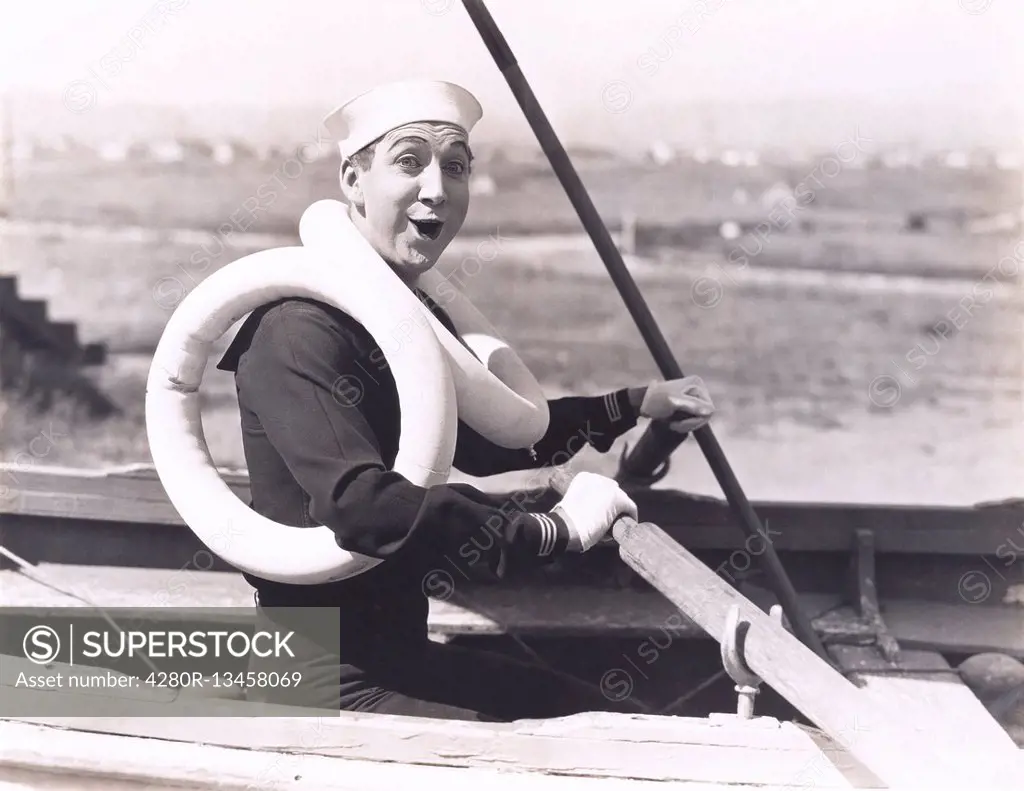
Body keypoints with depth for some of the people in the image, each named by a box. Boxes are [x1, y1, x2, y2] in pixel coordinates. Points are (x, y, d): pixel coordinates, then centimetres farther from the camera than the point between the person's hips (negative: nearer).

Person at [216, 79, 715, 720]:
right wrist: (555, 529, -27)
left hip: (400, 650, 9)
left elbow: (482, 440, 25)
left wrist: (635, 405, 23)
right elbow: (362, 507, -33)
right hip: (326, 675, -9)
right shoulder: (299, 331, -20)